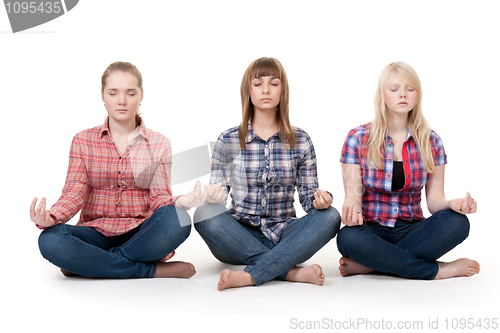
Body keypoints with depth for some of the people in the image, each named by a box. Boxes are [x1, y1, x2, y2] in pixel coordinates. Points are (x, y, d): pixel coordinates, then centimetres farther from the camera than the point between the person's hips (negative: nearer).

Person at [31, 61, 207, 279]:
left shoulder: (159, 144, 7)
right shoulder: (83, 141, 8)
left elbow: (159, 197, -2)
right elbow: (75, 192, -3)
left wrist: (180, 202, -27)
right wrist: (50, 217, -25)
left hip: (141, 234, 0)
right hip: (97, 233, 0)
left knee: (178, 219, -33)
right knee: (50, 239, -32)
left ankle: (90, 263, -19)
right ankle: (152, 270, -23)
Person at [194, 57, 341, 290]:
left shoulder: (300, 141, 5)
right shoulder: (228, 141, 2)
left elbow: (308, 196, 6)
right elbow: (217, 194, 4)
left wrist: (319, 199, -18)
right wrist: (213, 197, -21)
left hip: (283, 236, 1)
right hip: (241, 237, -1)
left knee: (329, 216, -26)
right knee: (205, 214, -30)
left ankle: (249, 275, -35)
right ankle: (293, 272, -30)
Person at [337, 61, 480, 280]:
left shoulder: (431, 141, 6)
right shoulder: (358, 139, -1)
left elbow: (434, 198, 4)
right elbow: (353, 196, -4)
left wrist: (452, 204, -20)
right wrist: (351, 211, -29)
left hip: (411, 231, 2)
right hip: (371, 231, -2)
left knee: (457, 222, -28)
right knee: (347, 237, -37)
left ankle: (368, 264, -24)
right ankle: (439, 270, -22)